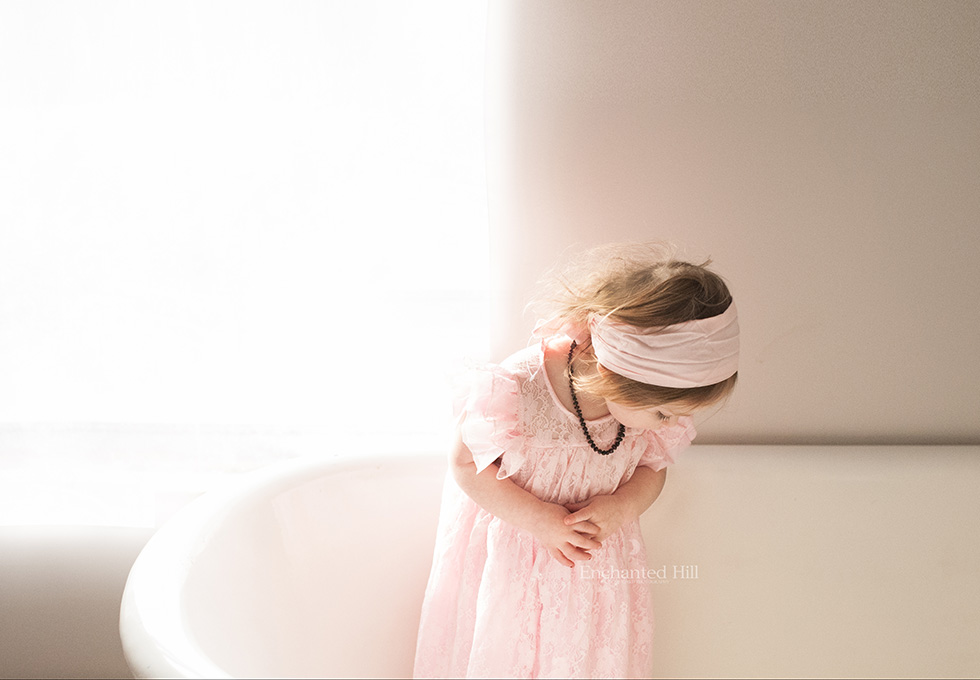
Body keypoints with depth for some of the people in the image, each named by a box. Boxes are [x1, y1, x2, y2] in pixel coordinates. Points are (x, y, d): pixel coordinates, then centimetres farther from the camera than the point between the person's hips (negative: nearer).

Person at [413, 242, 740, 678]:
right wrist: (539, 519, -23)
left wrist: (620, 506, -22)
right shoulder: (513, 392, -34)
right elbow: (465, 466, -18)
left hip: (596, 560, 3)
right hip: (509, 556, -3)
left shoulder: (657, 398, -20)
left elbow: (653, 467, -1)